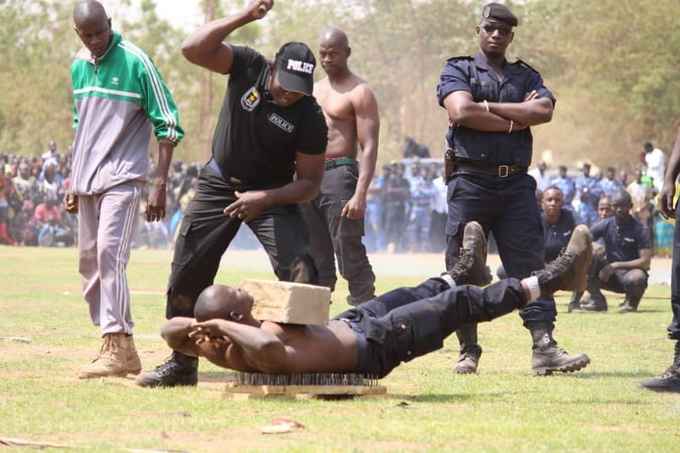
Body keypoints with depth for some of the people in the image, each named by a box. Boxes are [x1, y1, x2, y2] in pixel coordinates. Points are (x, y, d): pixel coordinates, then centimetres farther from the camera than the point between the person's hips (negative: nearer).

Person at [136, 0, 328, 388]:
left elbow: (310, 183, -16)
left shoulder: (310, 118, -23)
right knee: (187, 271, 4)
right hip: (220, 184, 2)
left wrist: (264, 199, -30)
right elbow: (193, 50, -32)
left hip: (274, 194, -2)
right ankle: (182, 363, 17)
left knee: (300, 271, -21)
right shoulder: (247, 66, -18)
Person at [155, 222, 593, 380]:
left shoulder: (222, 348, -16)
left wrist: (200, 323, -23)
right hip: (371, 345, -8)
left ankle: (459, 273, 61)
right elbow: (270, 345, -63)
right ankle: (544, 283, 26)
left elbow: (171, 329, -4)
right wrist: (223, 325, -50)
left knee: (395, 300, 31)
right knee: (459, 304, 6)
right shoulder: (256, 350, -39)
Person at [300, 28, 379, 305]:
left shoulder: (359, 93, -4)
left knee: (351, 258, -11)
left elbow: (369, 147, -11)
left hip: (339, 175, -7)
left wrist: (360, 194, -22)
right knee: (315, 262, 9)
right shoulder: (313, 91, 18)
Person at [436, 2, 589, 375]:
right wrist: (515, 121, -6)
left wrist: (487, 107, -7)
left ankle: (544, 347, -10)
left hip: (516, 183, 3)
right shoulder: (457, 71, 8)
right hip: (471, 180, -2)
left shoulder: (527, 76, 17)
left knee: (530, 265, -5)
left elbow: (544, 111, -4)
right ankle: (468, 351, 8)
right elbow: (462, 112, -12)